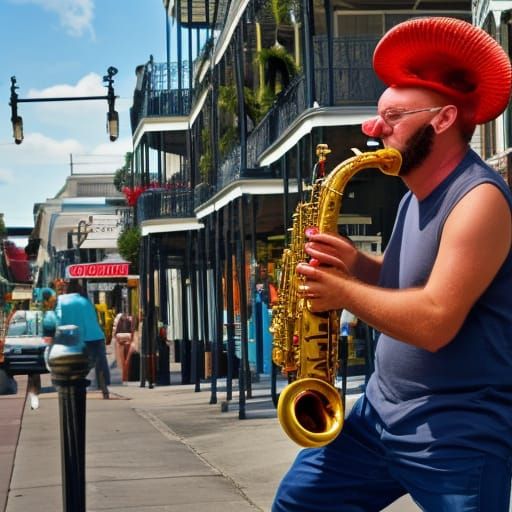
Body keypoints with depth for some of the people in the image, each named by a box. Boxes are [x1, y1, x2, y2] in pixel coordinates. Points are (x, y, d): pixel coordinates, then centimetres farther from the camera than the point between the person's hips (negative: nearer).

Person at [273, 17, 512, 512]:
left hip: (459, 430, -9)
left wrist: (342, 290, -16)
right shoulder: (416, 196, 11)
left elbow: (434, 321, -28)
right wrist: (355, 262, 0)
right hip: (381, 409, 10)